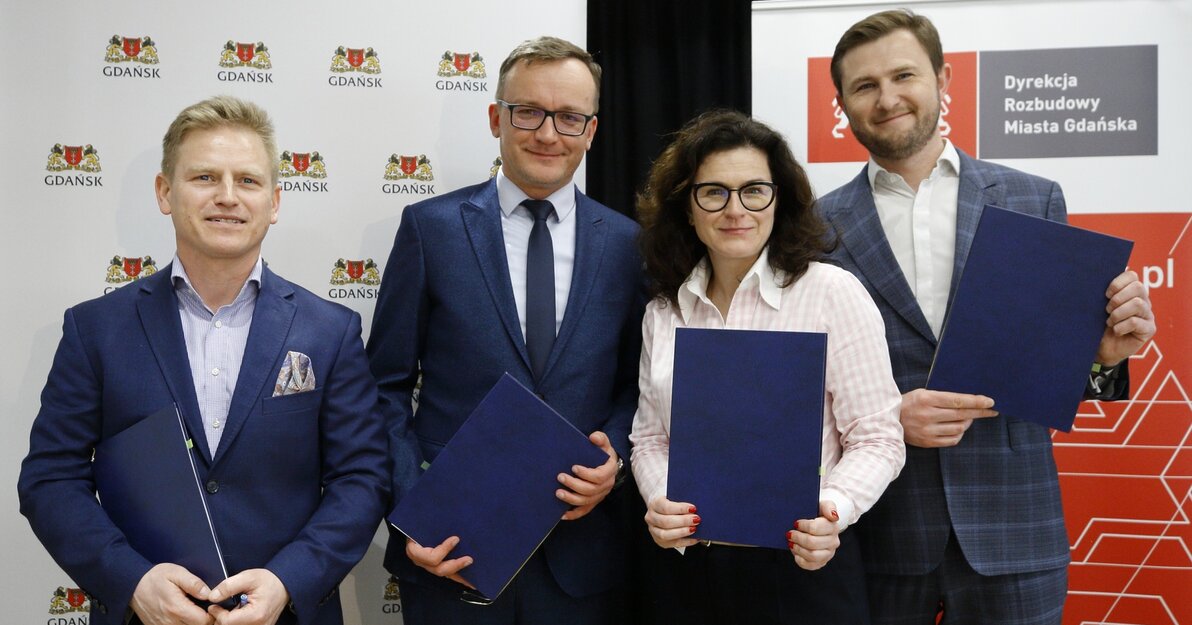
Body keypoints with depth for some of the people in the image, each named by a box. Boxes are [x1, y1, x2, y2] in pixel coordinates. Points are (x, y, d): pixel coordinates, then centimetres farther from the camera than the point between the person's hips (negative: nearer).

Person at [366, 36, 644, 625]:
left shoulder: (626, 242, 2)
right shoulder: (431, 228, -3)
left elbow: (636, 384, 9)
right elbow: (388, 385, -1)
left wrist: (615, 455, -9)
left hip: (580, 551, 2)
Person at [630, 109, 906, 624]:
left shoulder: (832, 292, -8)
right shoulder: (663, 312, 4)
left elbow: (877, 439, -8)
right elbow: (650, 437, 9)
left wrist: (831, 510, -24)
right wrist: (658, 504, -10)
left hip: (804, 568, -3)